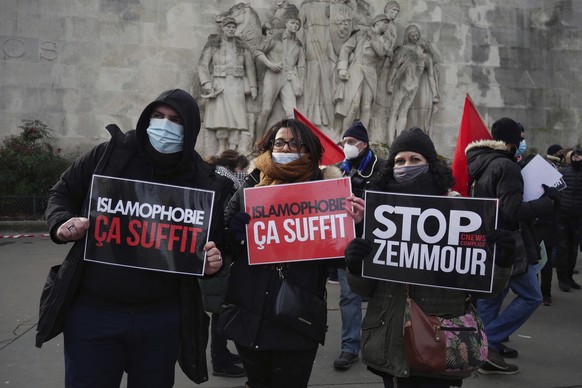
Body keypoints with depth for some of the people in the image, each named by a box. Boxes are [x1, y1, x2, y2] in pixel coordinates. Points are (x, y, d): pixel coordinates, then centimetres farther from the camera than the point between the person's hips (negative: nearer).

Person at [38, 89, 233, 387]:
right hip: (92, 310, 0)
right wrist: (62, 223, -11)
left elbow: (213, 244, 6)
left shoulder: (204, 183, -3)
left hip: (161, 317, 1)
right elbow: (63, 192, 9)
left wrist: (212, 264, -15)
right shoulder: (111, 154, -3)